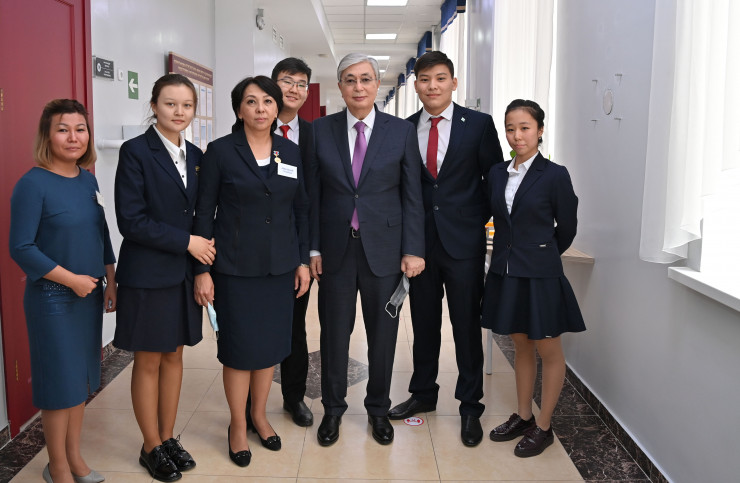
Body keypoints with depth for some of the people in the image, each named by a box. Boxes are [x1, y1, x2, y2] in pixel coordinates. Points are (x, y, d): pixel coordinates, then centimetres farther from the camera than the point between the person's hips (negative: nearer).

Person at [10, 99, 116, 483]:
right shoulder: (32, 184, -14)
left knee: (81, 378, 16)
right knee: (59, 382, 5)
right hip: (53, 299, -6)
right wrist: (72, 280, -17)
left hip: (89, 296, 6)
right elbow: (21, 248, -16)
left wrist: (110, 280, 7)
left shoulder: (87, 180, 6)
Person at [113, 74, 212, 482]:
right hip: (147, 275, -5)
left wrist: (204, 245, -1)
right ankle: (152, 447, 22)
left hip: (183, 273, 6)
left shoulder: (195, 156, 8)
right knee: (148, 361, 6)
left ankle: (168, 437, 28)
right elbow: (131, 221, -16)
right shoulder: (135, 152, -10)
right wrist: (186, 241, -15)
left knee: (174, 355, 14)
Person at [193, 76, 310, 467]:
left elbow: (301, 210, 10)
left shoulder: (291, 152, 6)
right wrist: (202, 269, -8)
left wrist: (303, 261, 5)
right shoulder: (220, 151, -5)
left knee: (271, 344, 11)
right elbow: (204, 213, -4)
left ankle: (259, 414, 32)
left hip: (280, 267, 3)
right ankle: (238, 425, 23)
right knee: (239, 346, 4)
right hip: (235, 268, -3)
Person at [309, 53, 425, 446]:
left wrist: (413, 249, -5)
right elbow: (313, 194, 3)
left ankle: (378, 409, 30)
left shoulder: (402, 131, 1)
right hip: (336, 248, 1)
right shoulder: (320, 130, 3)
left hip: (384, 248, 0)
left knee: (383, 334, 10)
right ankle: (333, 408, 29)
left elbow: (412, 194, 0)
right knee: (334, 332, 10)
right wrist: (312, 248, -1)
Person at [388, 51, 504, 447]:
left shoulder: (479, 124, -3)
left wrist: (477, 220, -1)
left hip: (463, 240, -3)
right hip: (420, 240, 3)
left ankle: (470, 406, 20)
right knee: (424, 323, 14)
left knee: (466, 326, 5)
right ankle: (423, 394, 32)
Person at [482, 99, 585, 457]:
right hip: (506, 272, 5)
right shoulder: (497, 174, 5)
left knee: (548, 350, 7)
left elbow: (566, 228, 0)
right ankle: (522, 417, 30)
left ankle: (543, 427, 19)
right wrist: (513, 252, 14)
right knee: (521, 346, 16)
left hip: (540, 275, -5)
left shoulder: (554, 175, -8)